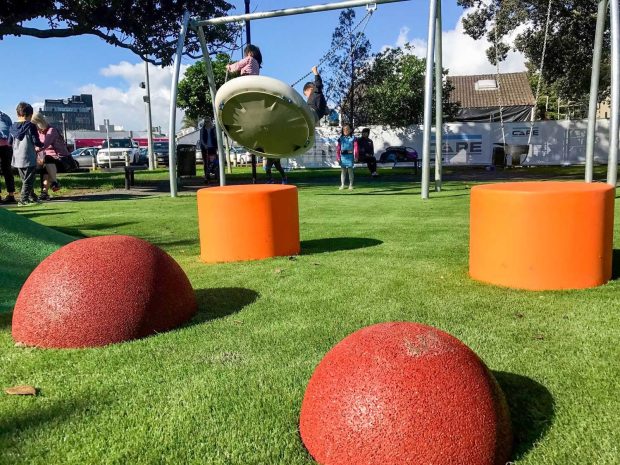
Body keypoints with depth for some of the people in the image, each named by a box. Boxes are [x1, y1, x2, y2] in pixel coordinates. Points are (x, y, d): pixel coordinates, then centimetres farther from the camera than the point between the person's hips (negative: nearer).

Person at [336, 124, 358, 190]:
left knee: (350, 170, 2)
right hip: (343, 156, 3)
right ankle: (342, 185, 13)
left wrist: (356, 157, -8)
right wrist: (338, 157, -2)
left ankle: (351, 185, 10)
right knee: (343, 170, 7)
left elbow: (356, 148, -3)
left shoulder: (353, 138, -1)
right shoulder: (341, 138, 6)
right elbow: (338, 148, 5)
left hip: (350, 156, -3)